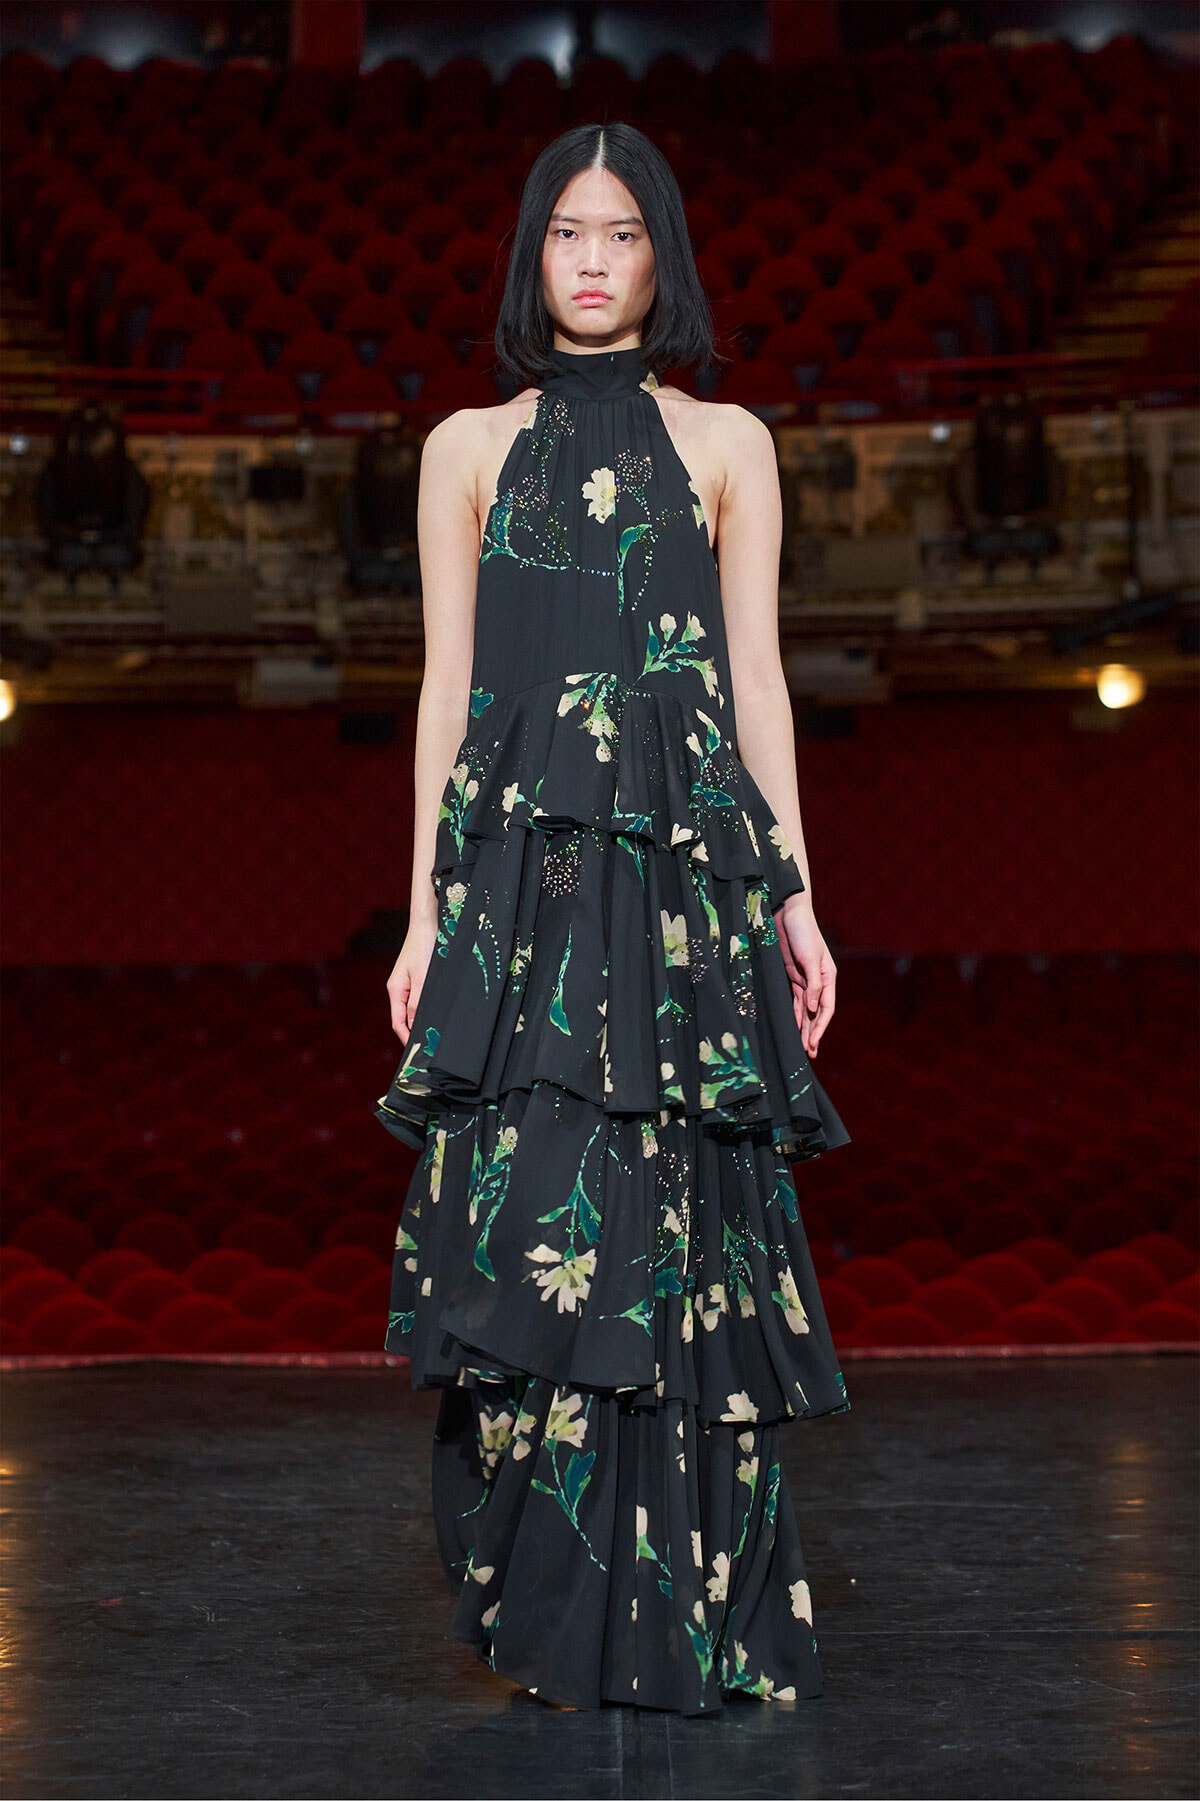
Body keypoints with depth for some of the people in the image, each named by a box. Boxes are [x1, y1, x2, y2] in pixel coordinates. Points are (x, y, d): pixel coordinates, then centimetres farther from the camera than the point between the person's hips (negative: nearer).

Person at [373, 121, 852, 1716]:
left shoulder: (727, 445, 12)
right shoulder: (470, 447, 13)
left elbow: (755, 674, 9)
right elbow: (446, 685, 9)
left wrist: (792, 894, 2)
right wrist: (428, 907, 3)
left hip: (687, 863, 0)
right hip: (521, 859, 1)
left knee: (677, 1225, -4)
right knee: (536, 1215, -5)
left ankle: (689, 1624, 6)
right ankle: (554, 1619, 5)